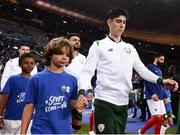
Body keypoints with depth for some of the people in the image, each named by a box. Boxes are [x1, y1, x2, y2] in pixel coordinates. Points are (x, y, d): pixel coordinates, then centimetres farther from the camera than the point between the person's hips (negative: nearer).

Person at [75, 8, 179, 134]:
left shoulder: (130, 48, 16)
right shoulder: (99, 45, 2)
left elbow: (142, 70, 11)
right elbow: (88, 71, -5)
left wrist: (161, 80, -8)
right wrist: (82, 92, -23)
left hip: (123, 104, 5)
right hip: (104, 102, -5)